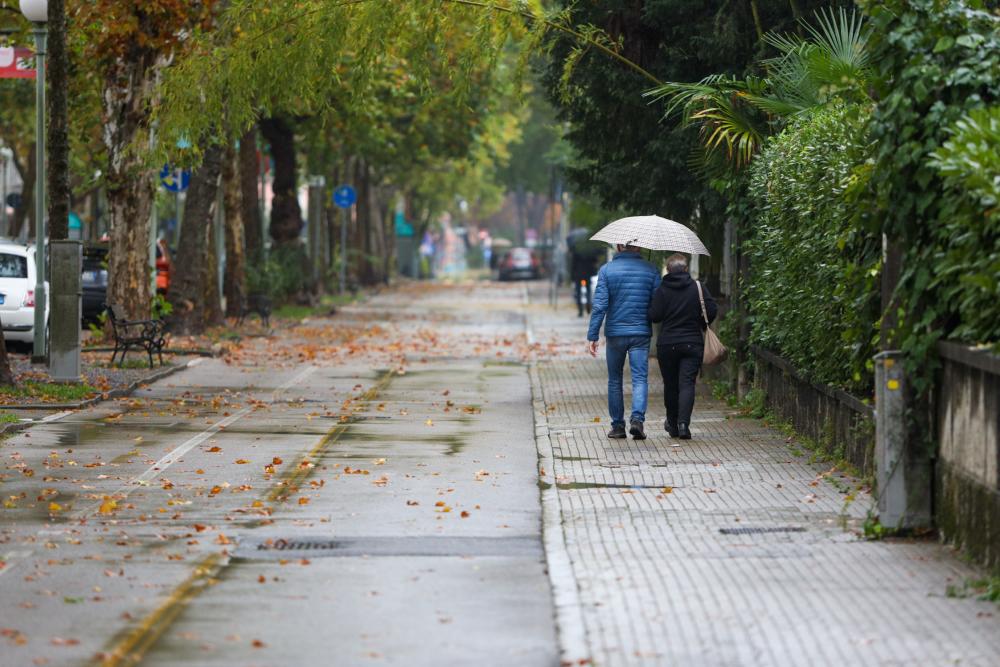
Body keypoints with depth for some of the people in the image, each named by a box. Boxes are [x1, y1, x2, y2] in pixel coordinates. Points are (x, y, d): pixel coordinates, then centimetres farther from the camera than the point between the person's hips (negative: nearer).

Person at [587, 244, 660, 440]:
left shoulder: (606, 270, -2)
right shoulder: (651, 270, 0)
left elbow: (600, 305, -7)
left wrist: (592, 336, -6)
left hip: (615, 334, 0)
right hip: (641, 333, 0)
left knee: (615, 381, 12)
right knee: (640, 378, -1)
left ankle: (617, 425, 15)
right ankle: (637, 418, -22)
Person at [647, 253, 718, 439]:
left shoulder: (662, 290, -5)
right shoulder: (697, 287, -2)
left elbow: (654, 316, -9)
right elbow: (712, 310, -4)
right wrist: (701, 326, 14)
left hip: (667, 345, 0)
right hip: (693, 343, 0)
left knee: (670, 384, 13)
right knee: (687, 383, -3)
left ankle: (673, 424, 23)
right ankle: (683, 423, -20)